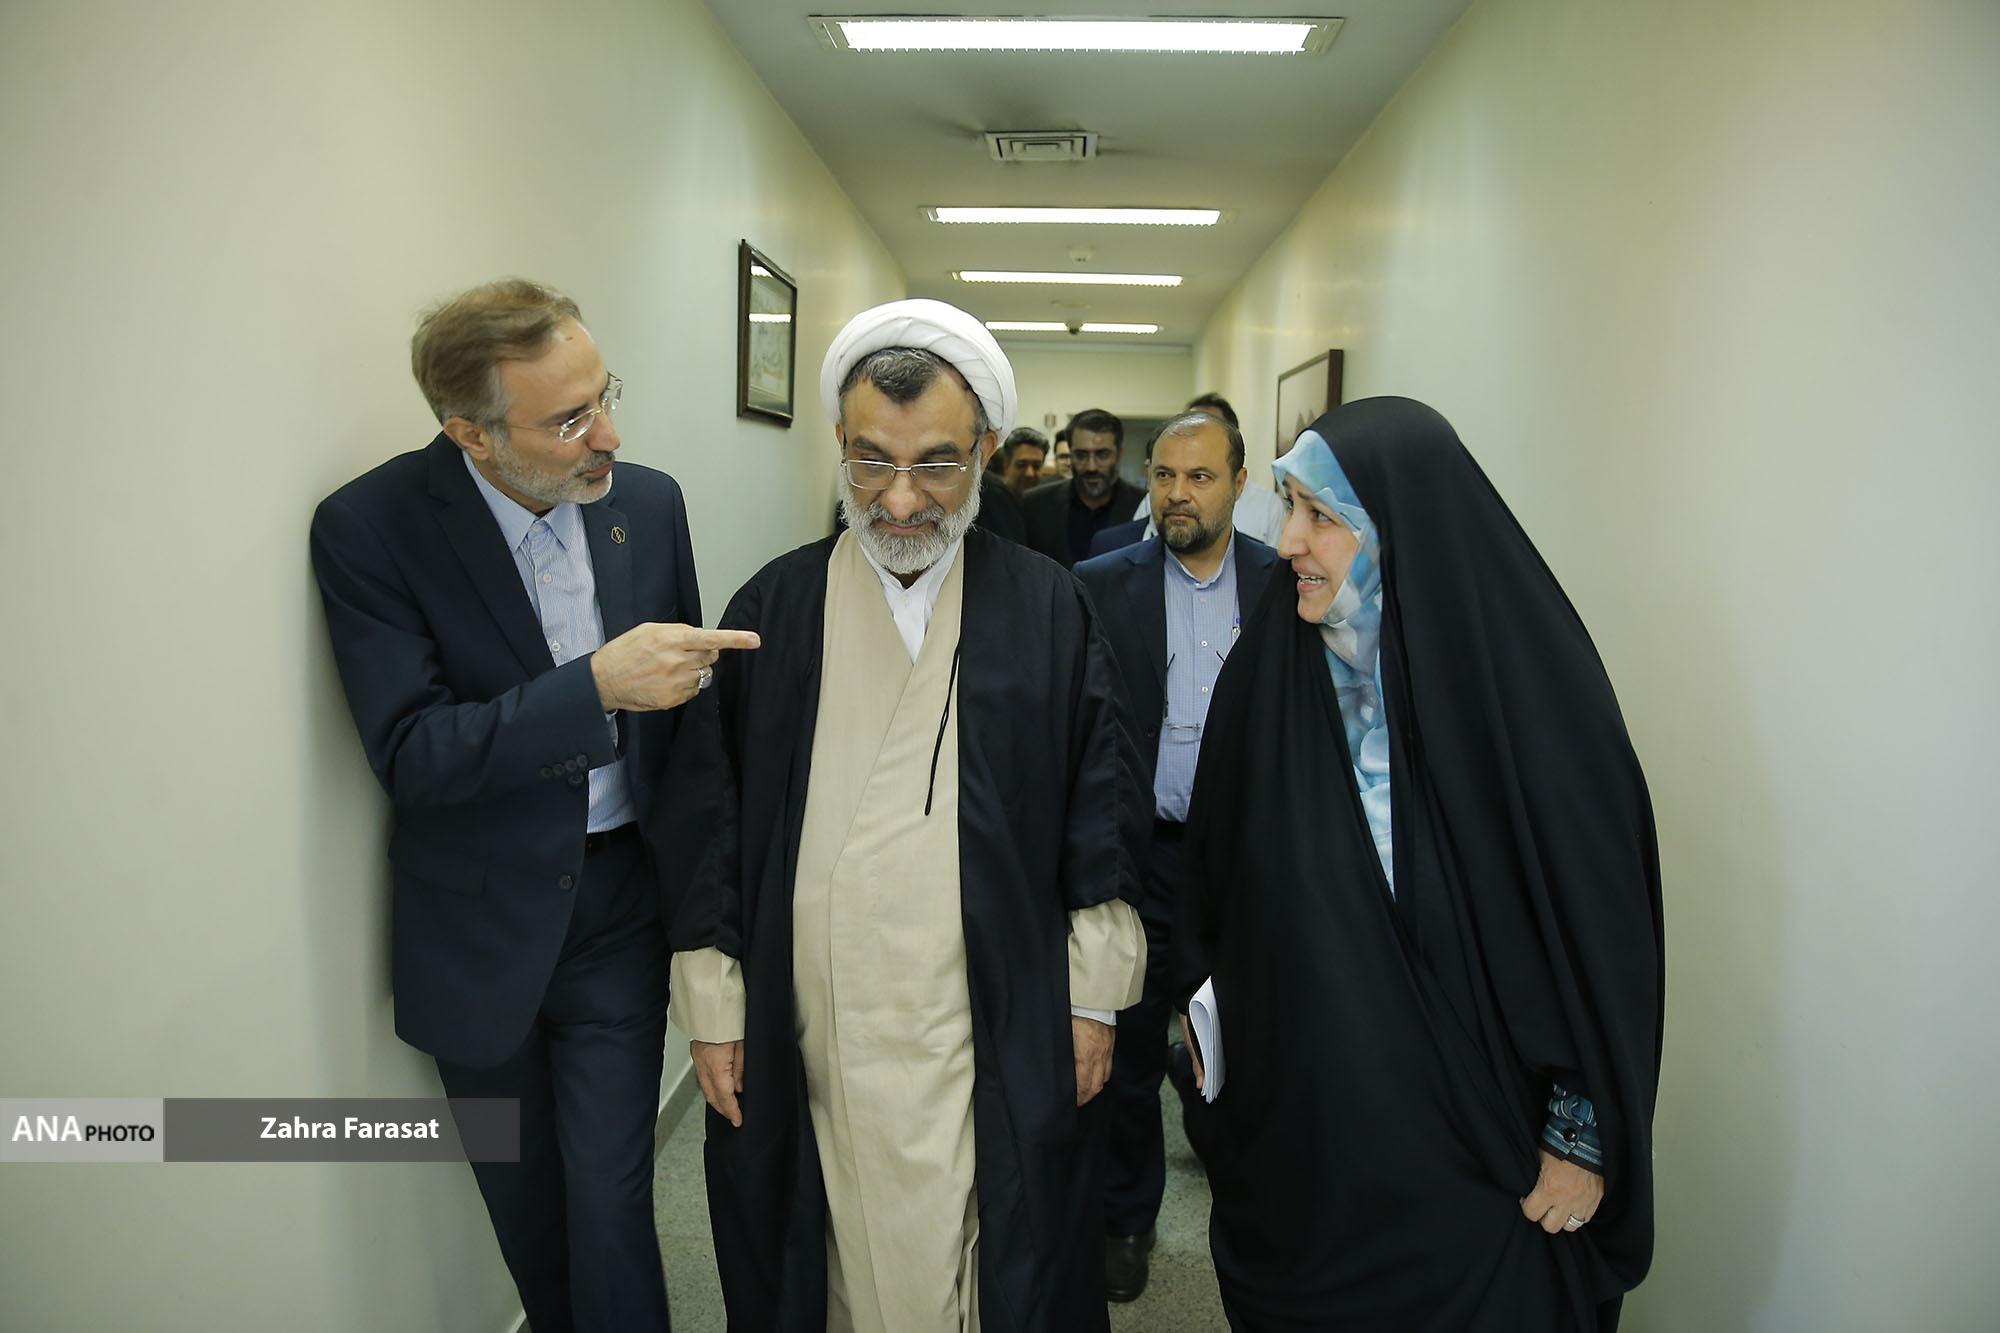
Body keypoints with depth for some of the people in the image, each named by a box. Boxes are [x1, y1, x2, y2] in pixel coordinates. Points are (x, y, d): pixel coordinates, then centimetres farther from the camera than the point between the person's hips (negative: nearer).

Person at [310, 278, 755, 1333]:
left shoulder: (649, 503, -5)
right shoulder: (369, 526, -15)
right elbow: (409, 755, -20)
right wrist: (597, 685, -31)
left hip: (621, 908, 1)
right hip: (480, 927, -1)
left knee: (610, 1201, 7)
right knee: (524, 1205, 19)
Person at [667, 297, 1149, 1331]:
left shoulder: (1049, 609, -1)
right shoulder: (774, 608, 2)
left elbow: (1105, 811, 2)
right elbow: (717, 820, 4)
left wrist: (1093, 999, 1)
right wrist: (712, 1007, 4)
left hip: (998, 1040, 0)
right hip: (811, 1037, 1)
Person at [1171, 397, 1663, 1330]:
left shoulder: (1527, 675, -18)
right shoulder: (1272, 664, -6)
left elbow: (1602, 903, -13)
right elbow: (1214, 859, 5)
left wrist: (1584, 1134, -9)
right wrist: (1205, 1004, 9)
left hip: (1471, 1142, -3)